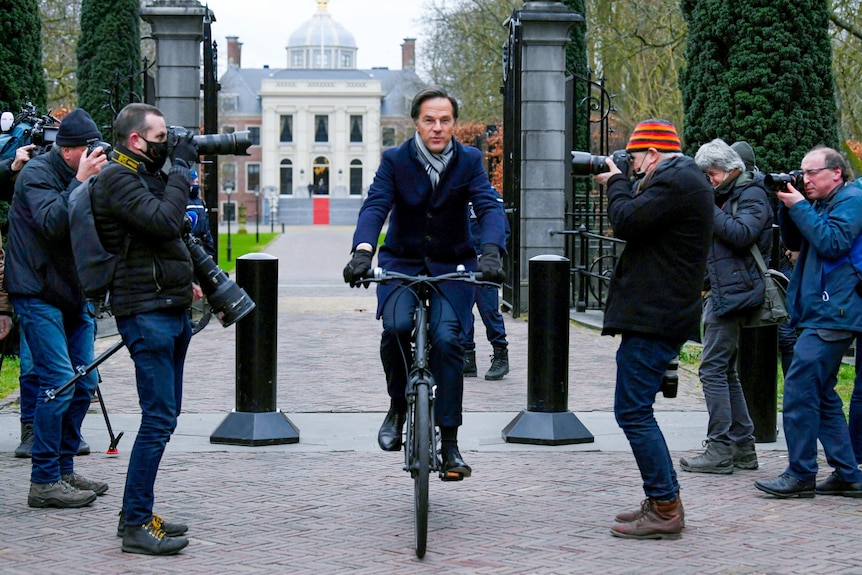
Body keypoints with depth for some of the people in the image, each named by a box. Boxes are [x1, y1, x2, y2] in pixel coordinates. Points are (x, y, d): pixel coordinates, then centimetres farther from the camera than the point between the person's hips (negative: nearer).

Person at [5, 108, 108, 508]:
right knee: (59, 381, -13)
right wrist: (80, 182, -26)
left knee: (84, 382, 9)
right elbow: (51, 223, -27)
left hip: (72, 292, 8)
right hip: (38, 293, -8)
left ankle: (65, 470, 20)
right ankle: (44, 482, -8)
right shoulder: (36, 174, -11)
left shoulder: (79, 176, 12)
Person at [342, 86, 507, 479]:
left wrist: (491, 253, -37)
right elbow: (374, 207, -19)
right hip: (401, 263, 0)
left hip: (452, 267, 0)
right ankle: (398, 406, 1)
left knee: (446, 339, -17)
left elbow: (490, 208, -17)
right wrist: (363, 252, -38)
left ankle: (448, 442, -7)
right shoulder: (395, 160, -7)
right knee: (396, 328, -26)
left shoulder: (470, 161, -5)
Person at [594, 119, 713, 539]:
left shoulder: (674, 182, -14)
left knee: (632, 411, -9)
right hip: (662, 314, 11)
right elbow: (637, 223, 24)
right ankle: (663, 502, 20)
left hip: (653, 318, -11)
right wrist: (622, 185, 14)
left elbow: (627, 222, -19)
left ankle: (665, 510, -8)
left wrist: (616, 183, -3)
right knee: (636, 410, 16)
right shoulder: (685, 179, 19)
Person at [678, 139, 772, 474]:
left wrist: (708, 209, -17)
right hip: (719, 293, 10)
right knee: (725, 371, 12)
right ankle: (743, 449, 16)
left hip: (733, 293, -10)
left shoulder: (751, 195, -6)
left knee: (713, 369, -12)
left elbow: (741, 234, -21)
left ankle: (720, 451, -11)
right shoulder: (722, 197, 21)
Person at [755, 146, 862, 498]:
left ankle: (800, 475, -8)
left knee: (799, 390, -12)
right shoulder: (821, 204, 20)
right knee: (821, 395, 11)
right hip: (821, 314, 10)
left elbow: (833, 243, -19)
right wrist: (787, 208, 5)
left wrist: (799, 207, -13)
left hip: (833, 314, -10)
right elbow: (794, 242, 20)